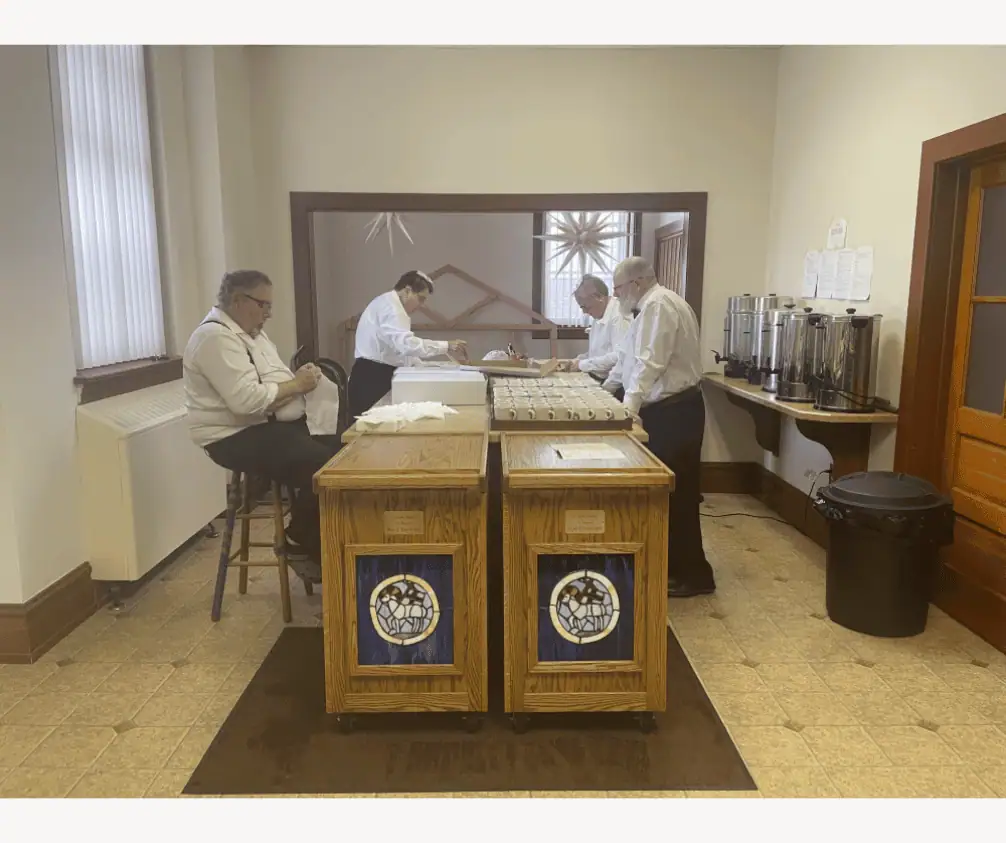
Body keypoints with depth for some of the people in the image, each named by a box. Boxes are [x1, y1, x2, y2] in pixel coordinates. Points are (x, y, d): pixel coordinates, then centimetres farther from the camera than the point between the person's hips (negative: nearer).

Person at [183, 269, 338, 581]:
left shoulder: (252, 333, 16)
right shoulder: (216, 337, -16)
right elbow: (247, 400, -27)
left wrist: (300, 379, -2)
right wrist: (296, 384, -16)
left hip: (275, 426, 10)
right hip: (241, 437, -10)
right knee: (324, 469, -25)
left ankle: (311, 541, 4)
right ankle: (304, 543, -2)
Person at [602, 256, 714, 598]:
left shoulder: (658, 305, -15)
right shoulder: (654, 304, 19)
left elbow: (649, 363, -27)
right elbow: (630, 357, 25)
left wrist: (628, 406, -34)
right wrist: (603, 392, 28)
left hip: (673, 413, -11)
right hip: (666, 409, 11)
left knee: (675, 493, -4)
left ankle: (693, 574, 6)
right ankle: (670, 562, 27)